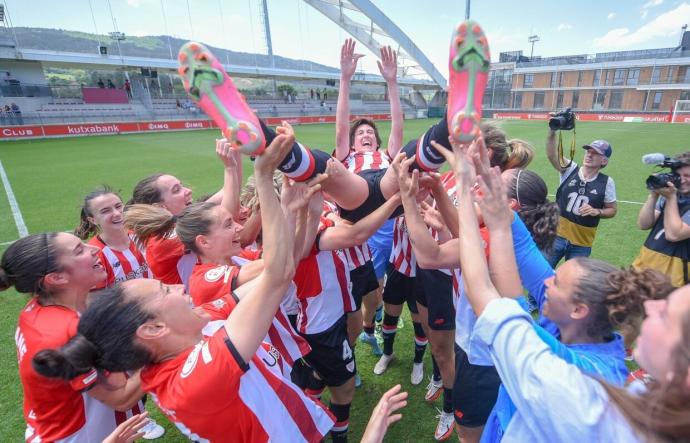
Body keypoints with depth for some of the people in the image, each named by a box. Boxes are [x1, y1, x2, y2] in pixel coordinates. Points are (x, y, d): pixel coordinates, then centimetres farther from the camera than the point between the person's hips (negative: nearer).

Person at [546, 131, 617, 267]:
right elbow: (551, 154, -21)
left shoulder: (607, 182, -3)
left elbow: (612, 210, 7)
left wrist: (596, 211, -14)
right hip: (557, 236, 0)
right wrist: (552, 131, -35)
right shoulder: (570, 169, -4)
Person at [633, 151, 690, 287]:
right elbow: (643, 225, -1)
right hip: (645, 261, 5)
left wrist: (671, 198, -17)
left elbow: (673, 234, -20)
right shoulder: (669, 195, 7)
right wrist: (654, 195, -9)